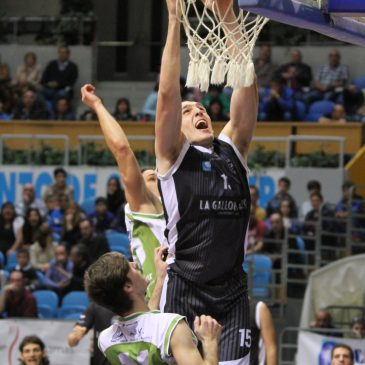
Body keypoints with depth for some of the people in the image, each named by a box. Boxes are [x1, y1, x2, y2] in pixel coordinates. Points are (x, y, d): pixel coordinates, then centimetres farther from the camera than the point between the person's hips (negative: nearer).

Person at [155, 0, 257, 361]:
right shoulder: (172, 156, 3)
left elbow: (246, 90, 5)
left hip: (232, 292, 3)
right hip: (183, 291, -3)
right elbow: (168, 94, -8)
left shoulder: (232, 150, 13)